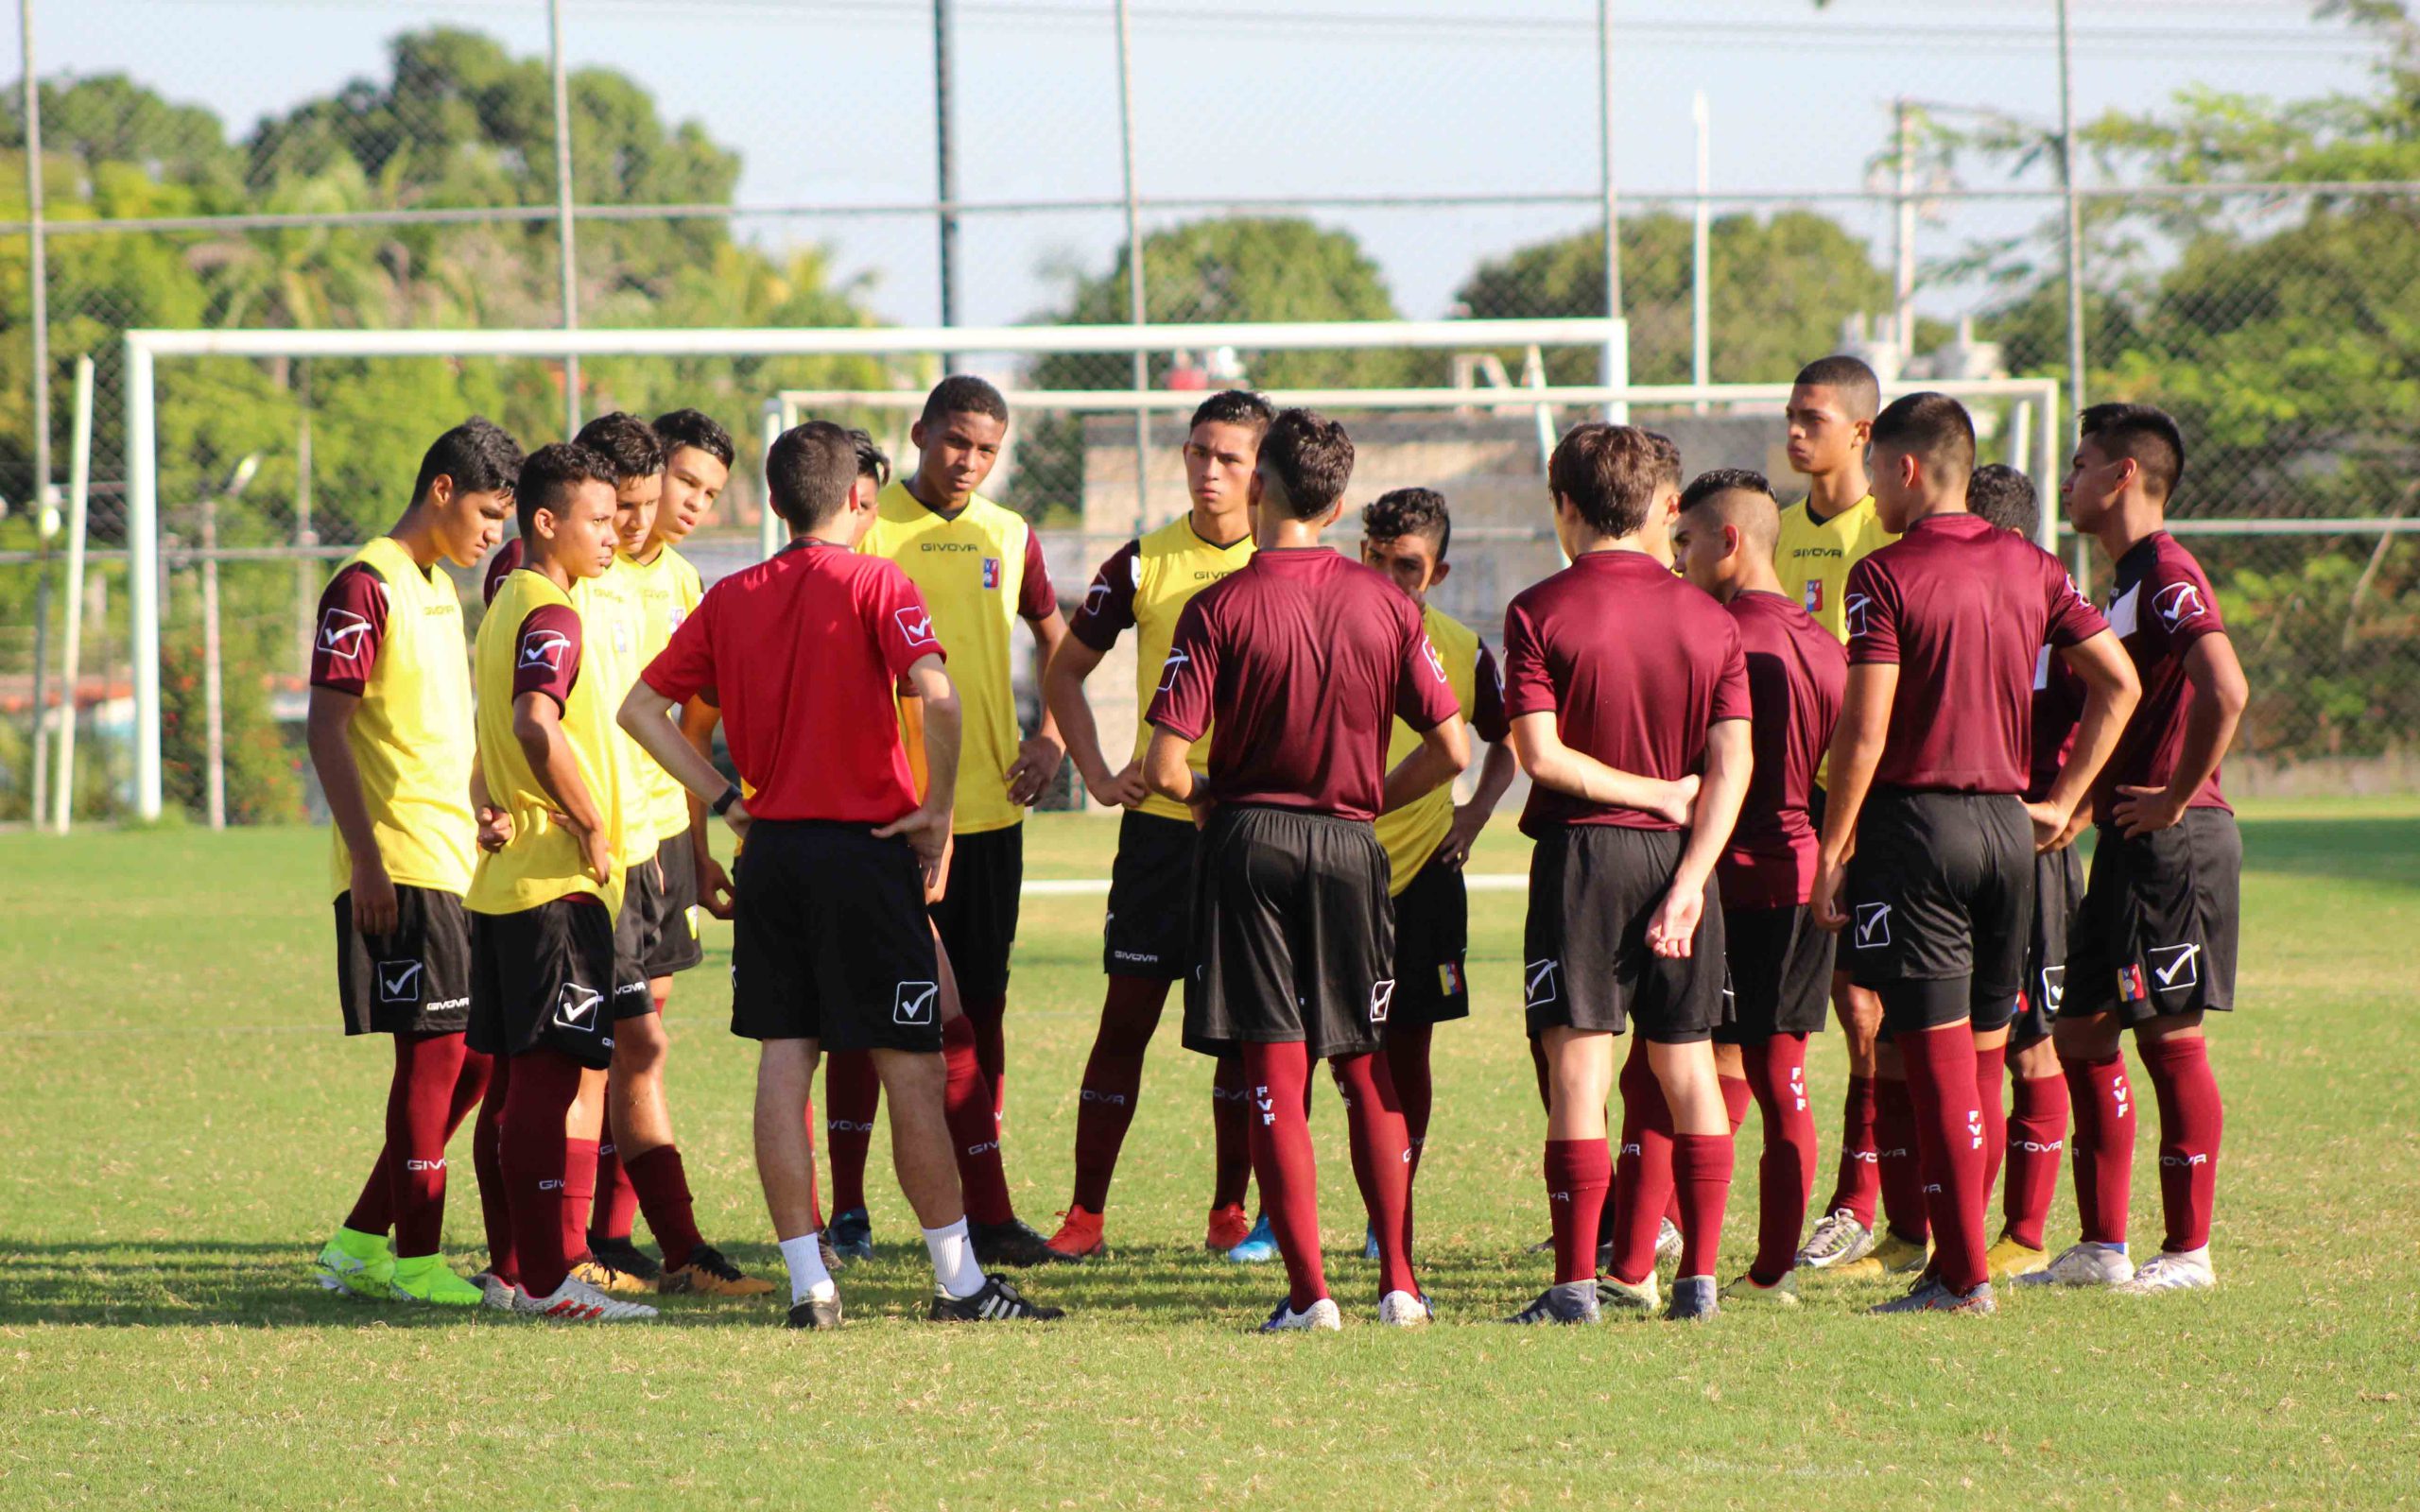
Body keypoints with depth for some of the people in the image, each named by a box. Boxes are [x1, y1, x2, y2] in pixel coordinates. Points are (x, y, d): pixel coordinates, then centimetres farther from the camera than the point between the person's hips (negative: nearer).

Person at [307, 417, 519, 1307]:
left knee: (474, 1058, 9)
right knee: (434, 1050, -6)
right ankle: (416, 1259, 1)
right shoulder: (366, 587, -10)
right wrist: (367, 858, -19)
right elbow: (327, 727, -15)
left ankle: (360, 1245, 17)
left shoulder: (440, 591, 18)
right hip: (401, 867, -9)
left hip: (459, 863, 9)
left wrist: (480, 807, 12)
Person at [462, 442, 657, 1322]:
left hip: (505, 881, 10)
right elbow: (538, 725, -29)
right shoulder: (550, 616, -14)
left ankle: (512, 1268, 16)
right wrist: (594, 826, -19)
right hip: (559, 884, -10)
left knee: (516, 1079, 12)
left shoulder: (509, 606, 17)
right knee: (568, 1076, -10)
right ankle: (551, 1277, -12)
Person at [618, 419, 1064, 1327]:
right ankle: (959, 1281, 6)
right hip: (864, 845, -5)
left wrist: (725, 798, 8)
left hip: (770, 847, 5)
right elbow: (937, 696, -21)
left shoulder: (731, 599, 8)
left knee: (783, 1062, 5)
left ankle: (807, 1282, 3)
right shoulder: (874, 585, -7)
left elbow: (641, 708, 9)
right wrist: (936, 810, -10)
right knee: (911, 1065, 1)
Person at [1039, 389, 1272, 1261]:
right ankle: (1085, 1213, 1)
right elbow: (1064, 671, 12)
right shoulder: (1144, 565, 2)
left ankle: (1229, 1210, 12)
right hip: (1160, 820, 0)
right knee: (1128, 1012, -1)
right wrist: (1097, 774, 2)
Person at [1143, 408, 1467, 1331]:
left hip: (1249, 840, -3)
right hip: (1350, 845, 3)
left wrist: (1204, 798, 8)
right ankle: (1398, 1282, 9)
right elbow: (1451, 749, 1)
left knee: (1275, 1074, 0)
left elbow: (1165, 766, -14)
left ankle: (1310, 1291, -5)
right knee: (1366, 1068, 14)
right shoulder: (1385, 605, 0)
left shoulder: (1222, 607, -9)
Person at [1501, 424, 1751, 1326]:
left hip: (1581, 852, -3)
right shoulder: (1708, 619, 6)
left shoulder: (1540, 612, -4)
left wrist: (1653, 793, -3)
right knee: (1684, 1066, 11)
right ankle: (1697, 1276, 10)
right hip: (1679, 854, 3)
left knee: (1579, 1066, -3)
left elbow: (1539, 754, -13)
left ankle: (1577, 1284, -6)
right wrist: (1690, 878, -8)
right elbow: (1732, 764, -3)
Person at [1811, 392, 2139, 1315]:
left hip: (1914, 823, -6)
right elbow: (2118, 683, 8)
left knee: (1937, 1059, -4)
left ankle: (1964, 1276, -5)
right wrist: (2064, 799, 12)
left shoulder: (1887, 577, -9)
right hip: (2007, 824, 6)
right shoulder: (2030, 567, 8)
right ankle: (1957, 1258, 14)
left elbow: (1865, 731, -14)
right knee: (1981, 1056, 12)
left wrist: (1832, 854, -7)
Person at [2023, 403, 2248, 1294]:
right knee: (2082, 1032, 11)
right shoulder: (2130, 580, 18)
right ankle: (2101, 1247, 15)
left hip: (2173, 844, -10)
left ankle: (2188, 1251, -1)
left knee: (2168, 1036, -6)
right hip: (2129, 844, 10)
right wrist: (2090, 796, 16)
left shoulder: (2167, 576, -14)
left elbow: (2225, 692, -28)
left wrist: (2176, 797, -20)